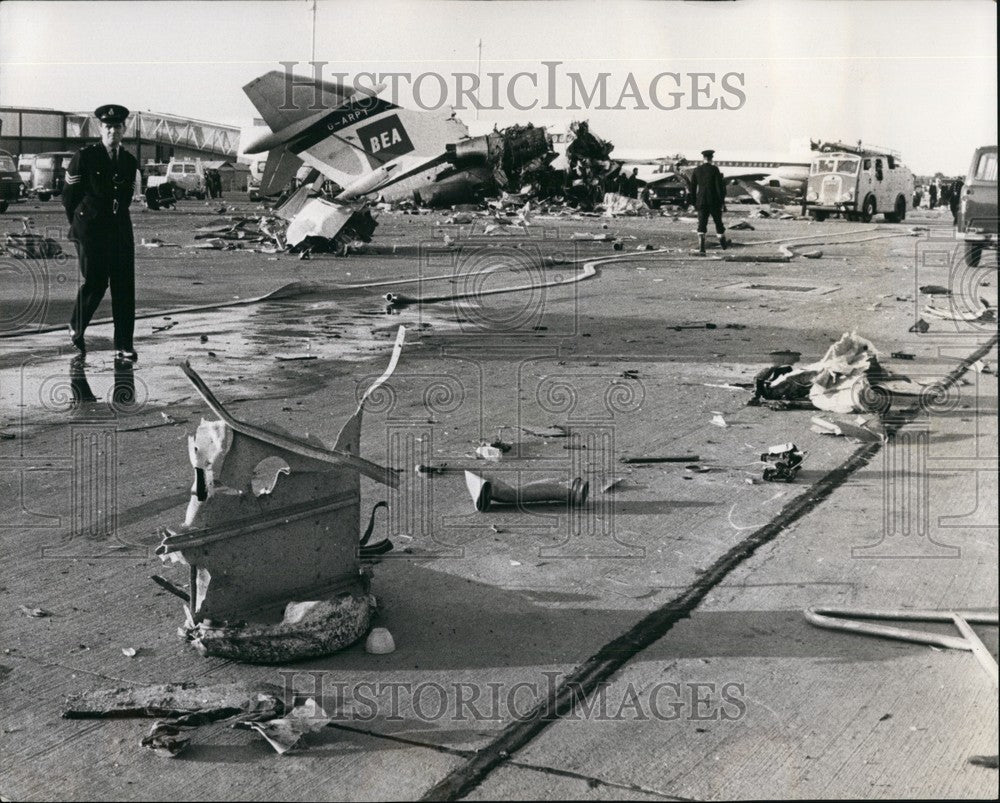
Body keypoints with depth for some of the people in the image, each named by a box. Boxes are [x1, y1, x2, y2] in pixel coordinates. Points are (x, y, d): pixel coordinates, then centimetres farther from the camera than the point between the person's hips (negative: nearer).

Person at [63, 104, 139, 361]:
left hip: (120, 229, 4)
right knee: (95, 283, -5)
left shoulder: (130, 162, 9)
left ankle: (124, 346, 1)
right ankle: (76, 327, 23)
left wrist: (116, 218, 14)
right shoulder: (85, 157, -4)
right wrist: (78, 224, 11)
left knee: (124, 286, -2)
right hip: (91, 229, -4)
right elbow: (68, 195, 3)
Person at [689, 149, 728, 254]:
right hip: (714, 201, -2)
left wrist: (695, 202, 16)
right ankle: (723, 243, 32)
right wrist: (722, 200, -3)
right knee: (718, 222, 15)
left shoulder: (696, 170, 3)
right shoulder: (714, 169, -8)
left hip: (701, 201, 2)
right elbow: (719, 186, -10)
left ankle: (701, 248, -15)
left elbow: (692, 187, 7)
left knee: (702, 225, -2)